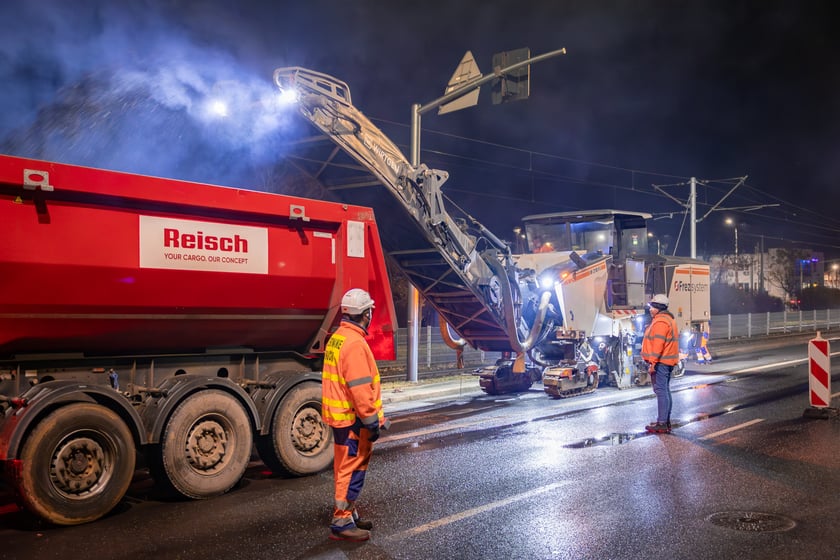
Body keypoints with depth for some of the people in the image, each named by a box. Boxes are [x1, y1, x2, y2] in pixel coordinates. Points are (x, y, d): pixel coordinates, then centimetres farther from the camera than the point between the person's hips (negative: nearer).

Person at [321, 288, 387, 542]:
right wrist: (372, 421, -19)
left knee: (347, 467, 19)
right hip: (353, 419, -10)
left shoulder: (336, 338, 10)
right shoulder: (355, 343, -22)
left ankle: (349, 513, 30)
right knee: (352, 469, -2)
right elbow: (360, 388, -25)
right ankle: (342, 523, 5)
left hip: (340, 416, 10)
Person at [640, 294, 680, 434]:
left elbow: (658, 344, -23)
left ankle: (662, 424, -10)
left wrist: (652, 362, -24)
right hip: (668, 362, 11)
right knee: (665, 390, 15)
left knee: (661, 391, -10)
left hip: (660, 362, -11)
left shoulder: (660, 322, -16)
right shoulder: (668, 319, 19)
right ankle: (666, 422, 22)